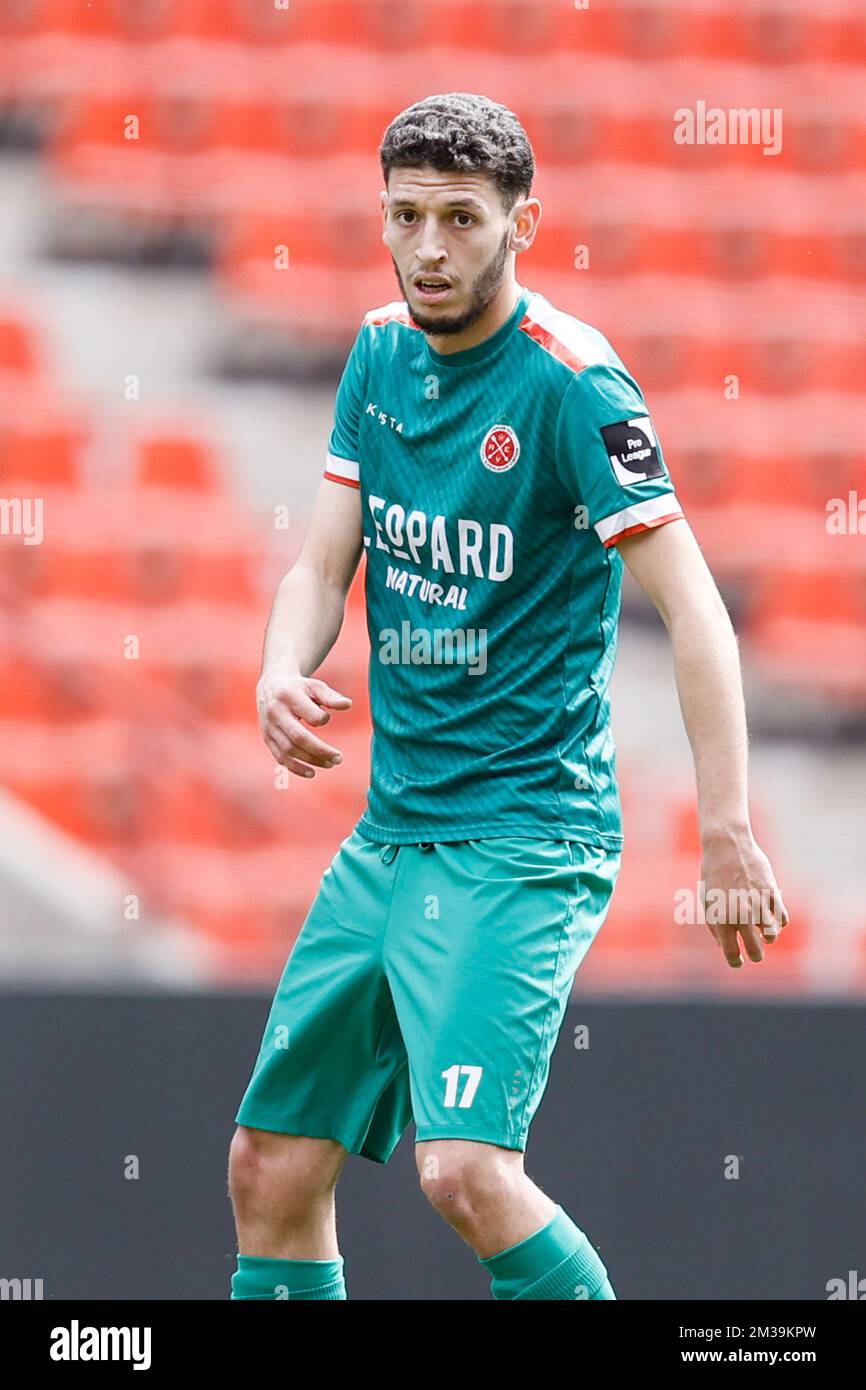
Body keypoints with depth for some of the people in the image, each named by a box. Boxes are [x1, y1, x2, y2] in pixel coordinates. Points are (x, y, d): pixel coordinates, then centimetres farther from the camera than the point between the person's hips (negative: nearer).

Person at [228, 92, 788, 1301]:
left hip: (522, 837, -7)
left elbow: (692, 609, -18)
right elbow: (323, 565, 12)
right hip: (390, 829, 7)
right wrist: (283, 678, -11)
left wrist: (728, 829, -26)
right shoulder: (381, 353, 8)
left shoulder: (569, 381, -14)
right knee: (273, 1169, 8)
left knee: (466, 1167, -23)